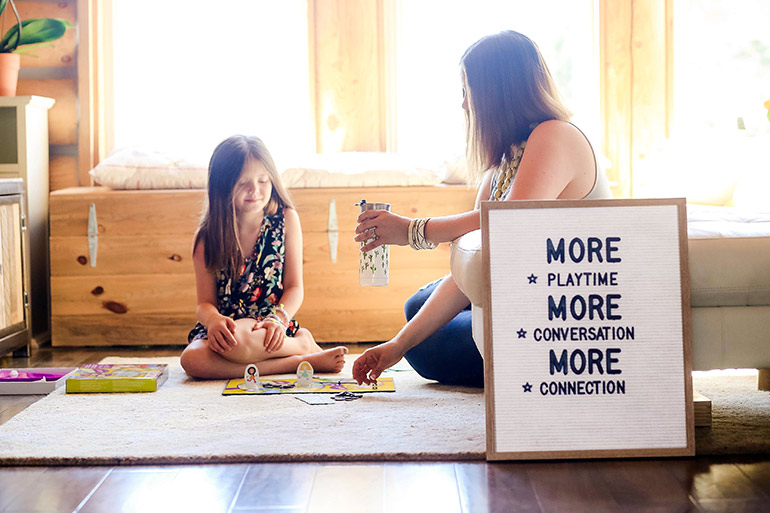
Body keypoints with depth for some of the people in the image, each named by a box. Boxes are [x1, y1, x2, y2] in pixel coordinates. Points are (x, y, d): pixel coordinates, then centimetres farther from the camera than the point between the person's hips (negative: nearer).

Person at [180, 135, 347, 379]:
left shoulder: (286, 219, 4)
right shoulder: (207, 237, 3)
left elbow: (295, 288, 3)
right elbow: (205, 302, 2)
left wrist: (277, 319, -18)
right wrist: (213, 319, -24)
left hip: (271, 330, -3)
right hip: (226, 328, 3)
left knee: (236, 337, -41)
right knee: (192, 359, -36)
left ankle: (302, 341, -11)